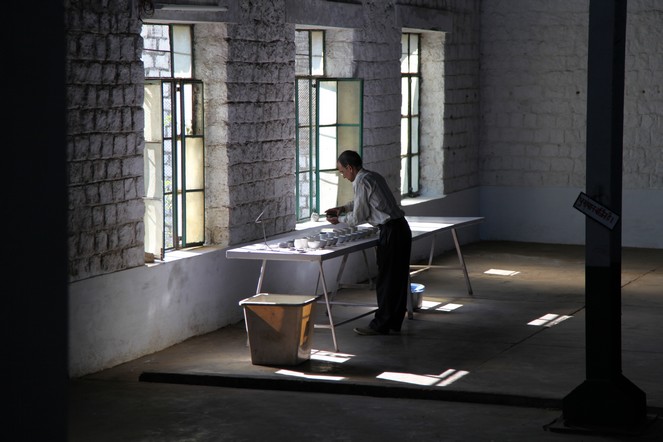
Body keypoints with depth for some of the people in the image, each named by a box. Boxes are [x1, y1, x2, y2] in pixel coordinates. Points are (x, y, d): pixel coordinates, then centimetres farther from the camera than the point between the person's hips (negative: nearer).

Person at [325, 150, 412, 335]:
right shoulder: (374, 176, 15)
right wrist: (343, 208, 25)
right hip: (401, 228, 9)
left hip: (391, 231, -9)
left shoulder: (362, 182, -13)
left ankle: (381, 325, 4)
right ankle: (394, 321, 21)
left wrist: (339, 219, 6)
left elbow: (358, 217, -10)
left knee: (385, 278, -2)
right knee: (398, 276, 13)